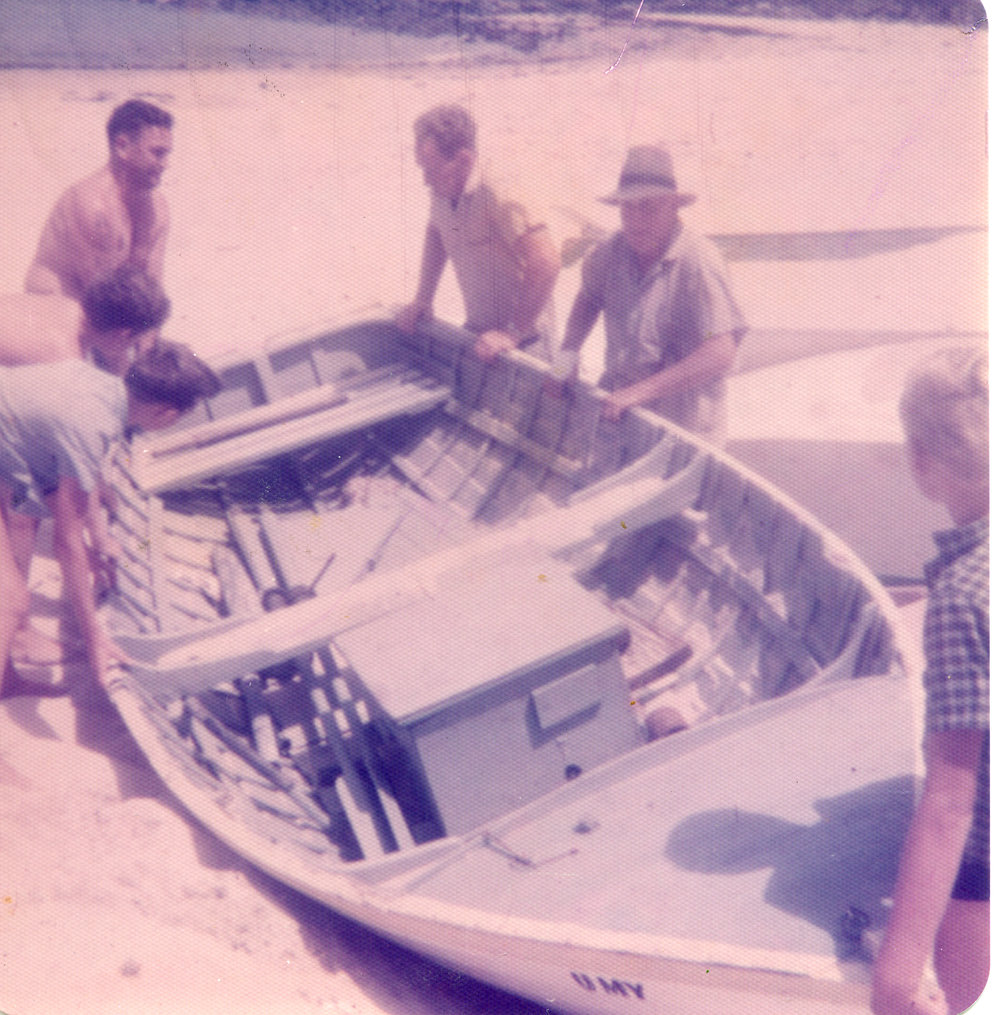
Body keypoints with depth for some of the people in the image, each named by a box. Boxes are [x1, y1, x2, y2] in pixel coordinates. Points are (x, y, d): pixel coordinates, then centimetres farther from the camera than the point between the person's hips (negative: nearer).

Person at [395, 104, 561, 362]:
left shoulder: (498, 200, -26)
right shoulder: (441, 193, -2)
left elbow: (546, 262, -32)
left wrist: (517, 334, -26)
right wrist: (422, 300, 17)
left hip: (522, 336, -7)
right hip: (477, 331, 7)